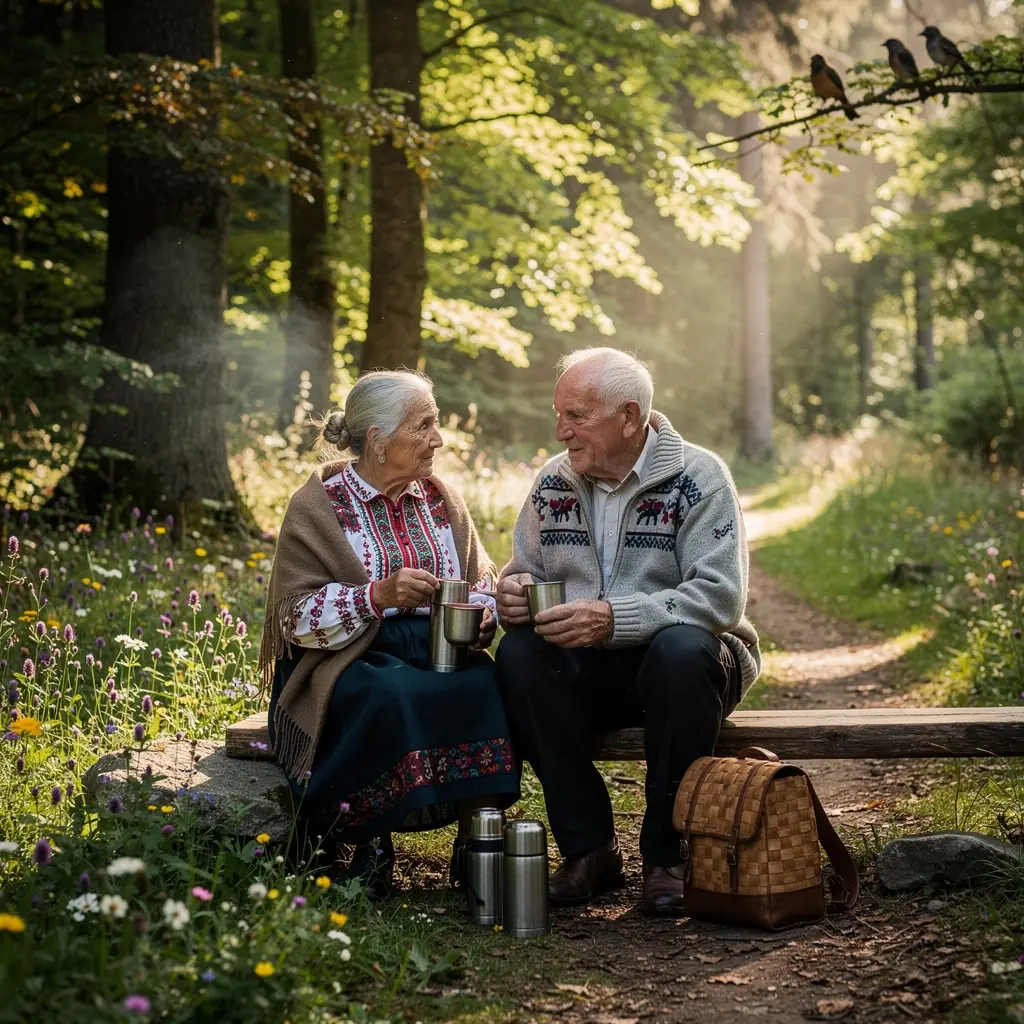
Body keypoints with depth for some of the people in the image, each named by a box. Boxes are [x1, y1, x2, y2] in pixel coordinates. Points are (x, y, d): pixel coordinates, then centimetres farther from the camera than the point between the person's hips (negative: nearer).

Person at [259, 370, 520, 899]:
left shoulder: (442, 499, 14)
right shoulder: (317, 506, -1)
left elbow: (483, 584, 17)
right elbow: (295, 616, -9)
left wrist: (479, 616, -8)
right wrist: (378, 595, -23)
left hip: (440, 654, 4)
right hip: (348, 661, -4)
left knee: (483, 686, -30)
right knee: (390, 695, -37)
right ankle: (369, 842, -19)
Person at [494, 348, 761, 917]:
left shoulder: (698, 477, -10)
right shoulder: (552, 481, 6)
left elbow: (720, 595, -21)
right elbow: (523, 573, 14)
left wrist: (612, 618, -32)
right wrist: (513, 592, -13)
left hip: (684, 658, -4)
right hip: (590, 670, 4)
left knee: (681, 649, -37)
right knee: (519, 653, -25)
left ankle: (669, 856, -21)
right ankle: (589, 848, -16)